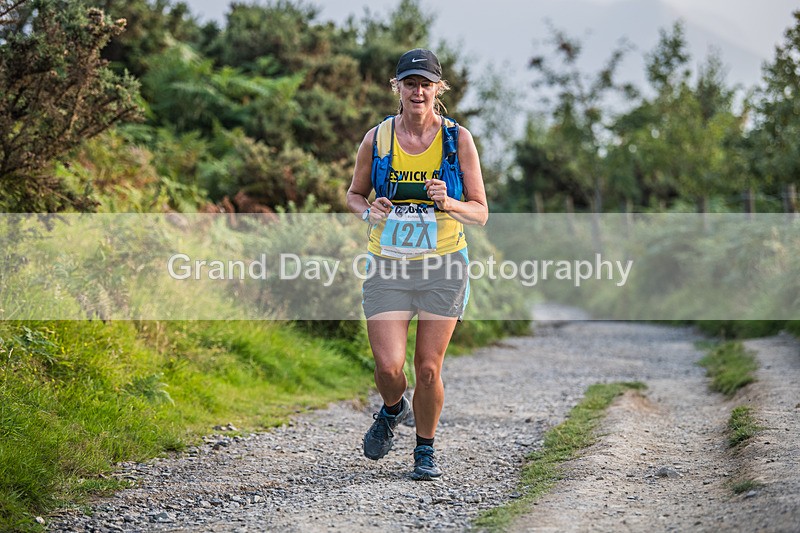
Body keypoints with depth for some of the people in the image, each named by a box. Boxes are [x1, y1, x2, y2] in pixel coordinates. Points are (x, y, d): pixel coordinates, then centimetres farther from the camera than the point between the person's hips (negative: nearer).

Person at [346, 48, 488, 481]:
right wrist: (368, 210, -8)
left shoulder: (458, 140, -2)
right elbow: (354, 193, 15)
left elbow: (481, 213, 1)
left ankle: (425, 450, 23)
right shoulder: (376, 139, 0)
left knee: (428, 368, 0)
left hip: (442, 267, 0)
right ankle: (393, 410, 27)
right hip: (387, 267, 1)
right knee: (388, 367, -9)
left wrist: (448, 203, -19)